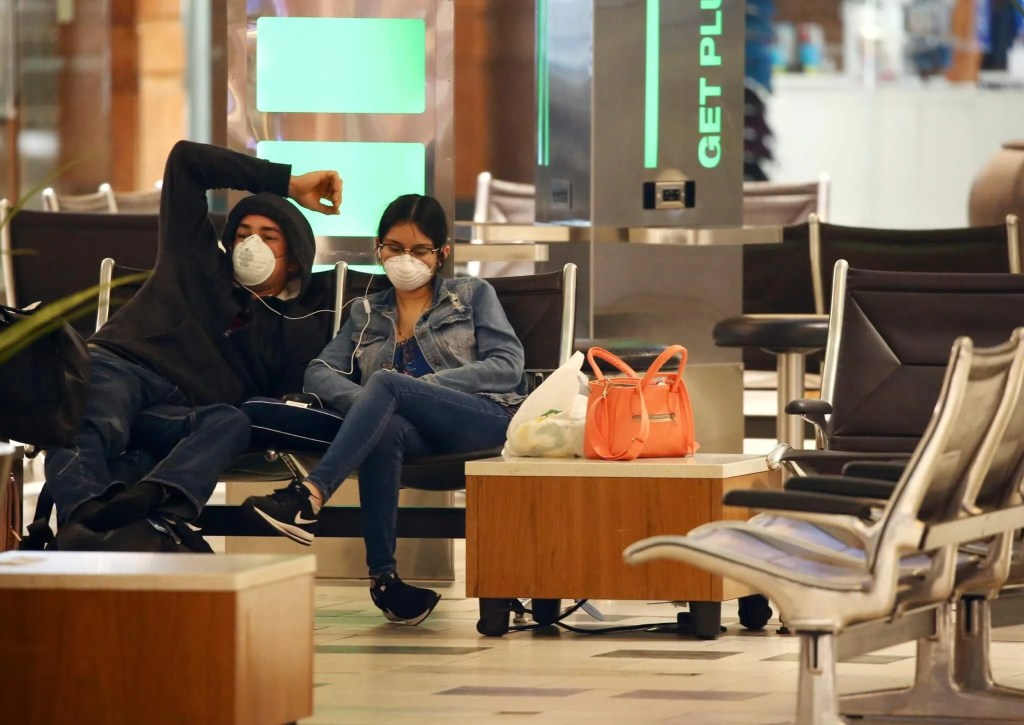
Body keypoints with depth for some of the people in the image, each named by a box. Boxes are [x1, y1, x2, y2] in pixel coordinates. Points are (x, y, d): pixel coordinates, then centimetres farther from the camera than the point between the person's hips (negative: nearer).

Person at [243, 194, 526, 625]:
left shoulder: (473, 295, 19)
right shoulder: (366, 315, 27)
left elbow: (507, 366, 4)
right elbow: (318, 373, 12)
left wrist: (424, 386, -9)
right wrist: (363, 403, -12)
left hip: (487, 419, -2)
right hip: (424, 440, 2)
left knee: (387, 383, -30)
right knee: (389, 429, -36)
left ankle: (309, 497, -44)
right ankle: (381, 574, -42)